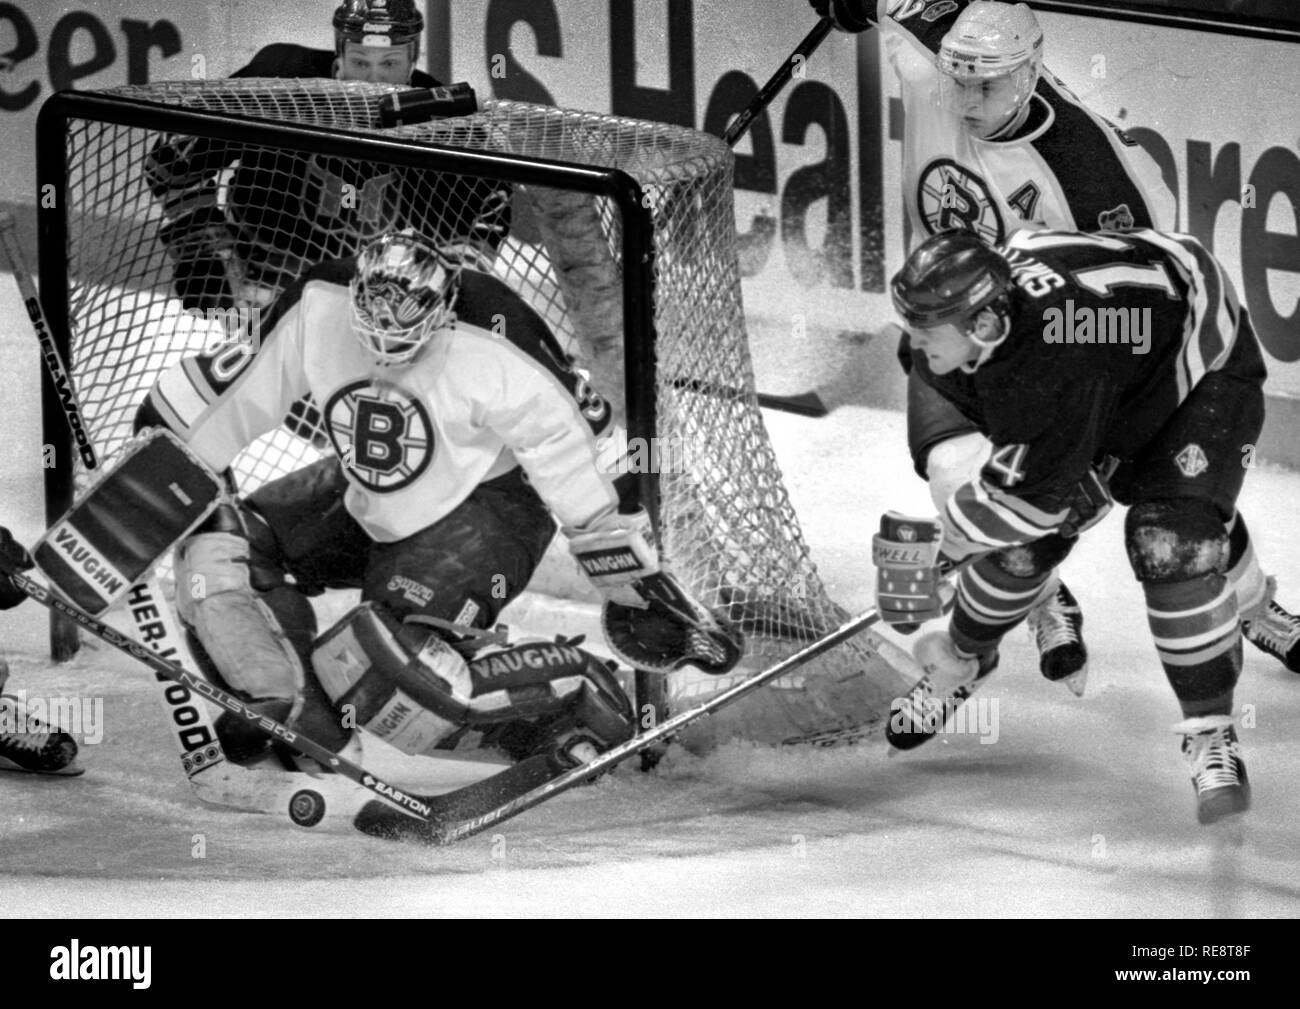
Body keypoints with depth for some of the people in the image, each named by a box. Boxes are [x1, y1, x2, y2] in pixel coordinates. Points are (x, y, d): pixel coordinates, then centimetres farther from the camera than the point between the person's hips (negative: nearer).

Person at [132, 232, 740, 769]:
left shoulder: (496, 361, -30)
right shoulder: (317, 313, -18)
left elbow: (578, 479, -21)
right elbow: (238, 396, -1)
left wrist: (639, 590, -15)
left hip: (484, 509, -6)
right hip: (364, 503, 6)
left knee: (384, 659, -28)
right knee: (216, 547, -8)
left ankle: (572, 700, -14)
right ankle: (294, 715, 2)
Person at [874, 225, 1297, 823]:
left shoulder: (1056, 367, -45)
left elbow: (1038, 487, -34)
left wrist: (941, 544, -22)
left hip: (1206, 364, -7)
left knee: (1171, 543, -25)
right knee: (1022, 541, 0)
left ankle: (1210, 734, -12)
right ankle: (966, 659, 30)